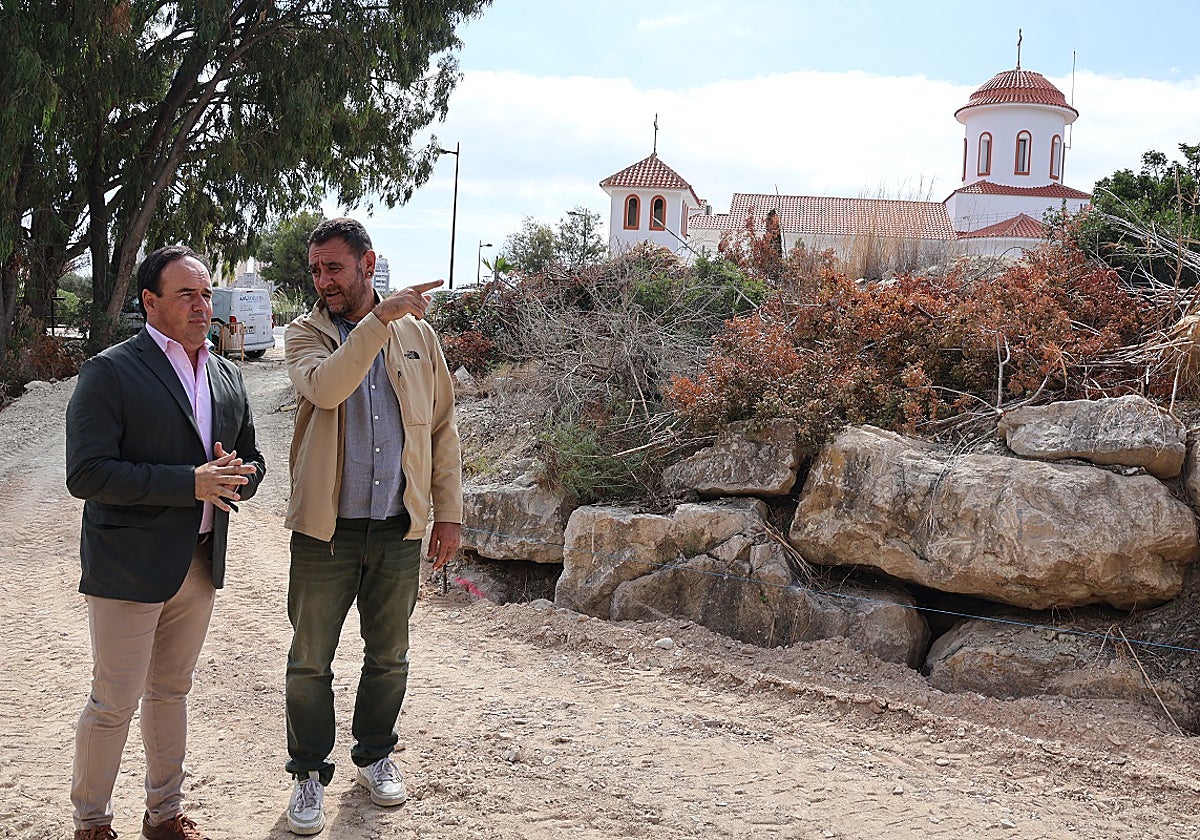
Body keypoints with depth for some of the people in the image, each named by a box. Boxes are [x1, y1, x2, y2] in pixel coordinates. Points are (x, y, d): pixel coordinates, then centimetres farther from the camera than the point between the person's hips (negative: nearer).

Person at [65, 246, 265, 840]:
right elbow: (86, 475, -19)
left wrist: (236, 477, -9)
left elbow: (252, 461, 16)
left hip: (201, 563, 6)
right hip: (129, 567, -6)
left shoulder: (227, 376, 10)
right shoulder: (109, 373, -11)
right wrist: (190, 483, -25)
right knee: (114, 702, 2)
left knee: (171, 692, 19)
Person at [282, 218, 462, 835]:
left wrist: (449, 512, 4)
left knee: (388, 656, 15)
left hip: (400, 528, 2)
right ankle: (310, 773, 23)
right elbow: (324, 388, -24)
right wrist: (381, 319, -28)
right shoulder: (305, 333, -1)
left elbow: (442, 425, 8)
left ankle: (375, 755, 35)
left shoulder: (416, 333, 5)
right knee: (310, 660, 6)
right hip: (325, 528, -2)